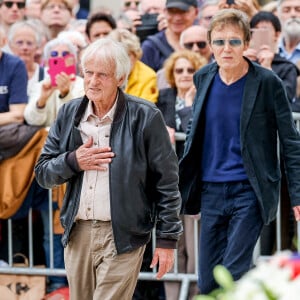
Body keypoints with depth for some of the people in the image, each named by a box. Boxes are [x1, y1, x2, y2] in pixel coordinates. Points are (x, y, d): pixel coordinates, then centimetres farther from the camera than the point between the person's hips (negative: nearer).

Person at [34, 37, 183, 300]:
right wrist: (73, 161, -9)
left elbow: (167, 182, -3)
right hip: (78, 234, 5)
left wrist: (167, 239, -5)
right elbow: (43, 173, 11)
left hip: (123, 236, -5)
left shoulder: (145, 117, -6)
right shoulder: (70, 114, 8)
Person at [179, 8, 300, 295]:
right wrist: (182, 181, 16)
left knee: (232, 276, -13)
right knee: (207, 283, 6)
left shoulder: (267, 82, -9)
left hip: (249, 192, -5)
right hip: (211, 192, 5)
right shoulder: (204, 78, 5)